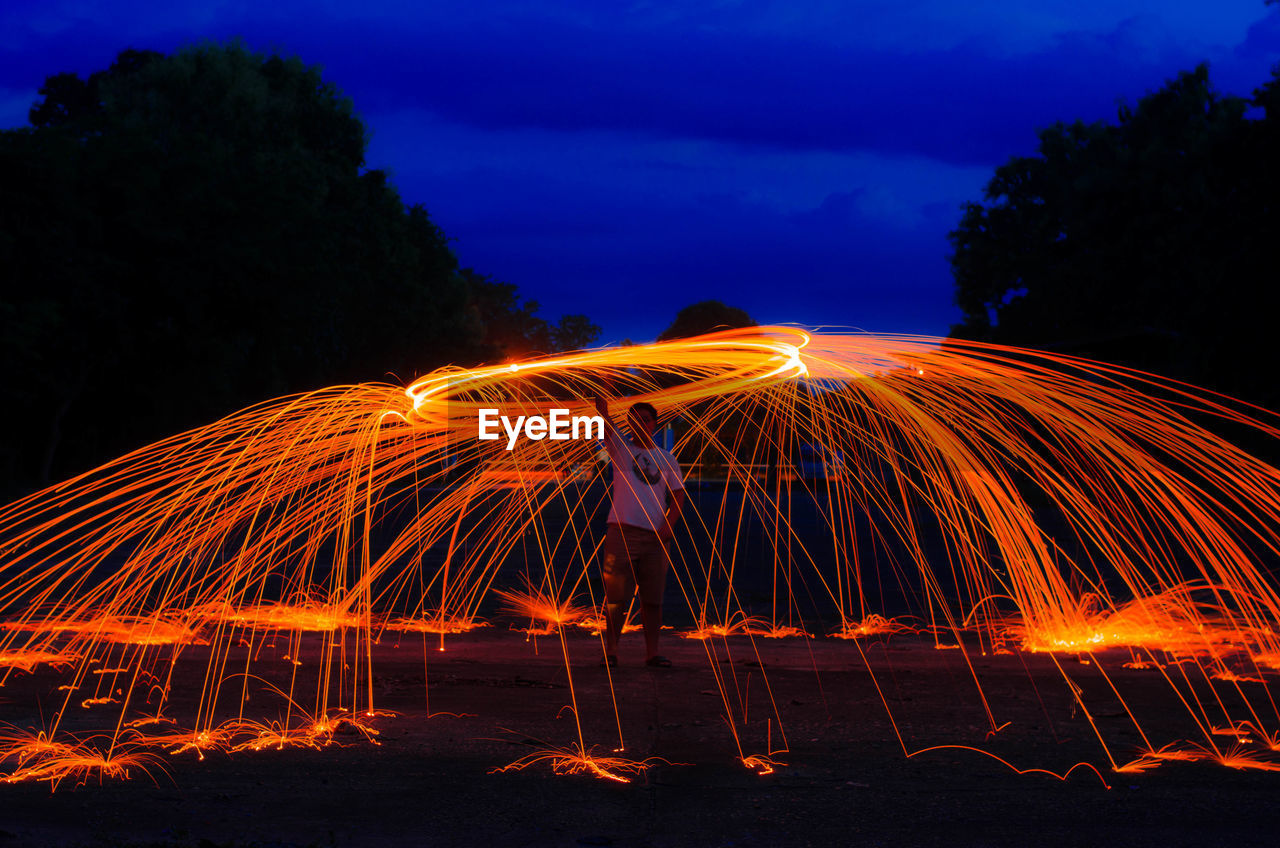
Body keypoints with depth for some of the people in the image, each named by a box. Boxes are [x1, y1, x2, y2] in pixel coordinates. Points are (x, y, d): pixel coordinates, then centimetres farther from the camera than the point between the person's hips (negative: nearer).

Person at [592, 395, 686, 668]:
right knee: (616, 595, -3)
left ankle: (652, 651, 9)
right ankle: (611, 649, 3)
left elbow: (678, 495, 14)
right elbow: (606, 425, -11)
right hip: (622, 532, -2)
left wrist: (668, 525, -2)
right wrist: (602, 407, -33)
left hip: (655, 536, 2)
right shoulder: (620, 448, 8)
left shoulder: (666, 459, 14)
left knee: (652, 598, 3)